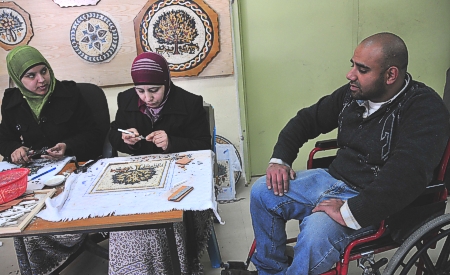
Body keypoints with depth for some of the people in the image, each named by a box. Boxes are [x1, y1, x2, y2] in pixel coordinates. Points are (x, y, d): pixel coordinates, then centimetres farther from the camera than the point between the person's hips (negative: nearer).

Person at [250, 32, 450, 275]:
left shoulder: (425, 109, -17)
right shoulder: (353, 93, 4)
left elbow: (408, 175, -32)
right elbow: (307, 119, 14)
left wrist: (351, 213, -32)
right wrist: (279, 159, 2)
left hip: (373, 201, -7)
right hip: (333, 179, 7)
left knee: (315, 233, -34)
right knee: (261, 192, -1)